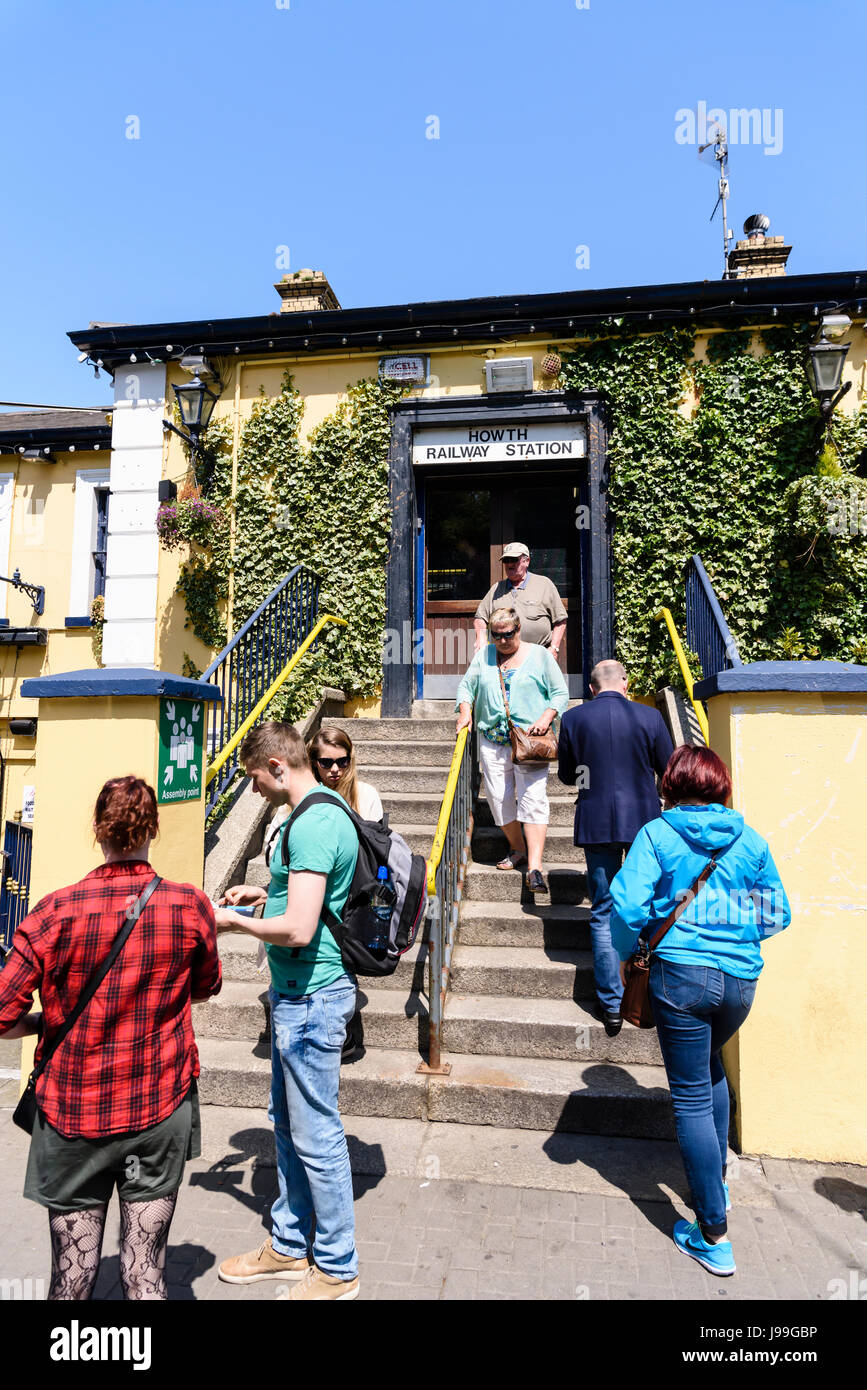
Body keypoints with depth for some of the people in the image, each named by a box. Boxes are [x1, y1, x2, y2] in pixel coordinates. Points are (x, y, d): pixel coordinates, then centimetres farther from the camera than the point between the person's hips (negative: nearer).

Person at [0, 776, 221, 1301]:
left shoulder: (58, 911, -16)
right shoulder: (192, 906, -12)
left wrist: (51, 1020, 5)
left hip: (74, 1114, 0)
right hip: (162, 1108, 1)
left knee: (73, 1277, 16)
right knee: (145, 1273, 14)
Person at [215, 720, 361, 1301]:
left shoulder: (313, 824, -24)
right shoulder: (326, 809, 9)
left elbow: (298, 928, -29)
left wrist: (235, 921, -13)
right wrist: (265, 892, 15)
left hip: (310, 996, -10)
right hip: (299, 992, 10)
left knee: (316, 1134, 5)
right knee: (288, 1122, 21)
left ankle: (337, 1269, 25)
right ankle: (289, 1246, 39)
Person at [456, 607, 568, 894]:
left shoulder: (539, 656, 4)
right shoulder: (484, 655, 12)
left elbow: (560, 692, 4)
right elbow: (467, 687, 17)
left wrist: (546, 719, -11)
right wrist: (465, 714, -1)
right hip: (492, 740, 4)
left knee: (533, 797, -13)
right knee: (498, 798, 4)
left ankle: (534, 867, -16)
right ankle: (517, 848, 27)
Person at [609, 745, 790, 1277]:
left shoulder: (656, 834, -6)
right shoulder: (751, 839, 5)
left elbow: (628, 906, -15)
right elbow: (779, 914, 11)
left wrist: (628, 955, 3)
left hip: (681, 974, -5)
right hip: (741, 979, 5)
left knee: (692, 1098, 6)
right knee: (710, 1064, 31)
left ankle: (714, 1235, 15)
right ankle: (717, 1177, 42)